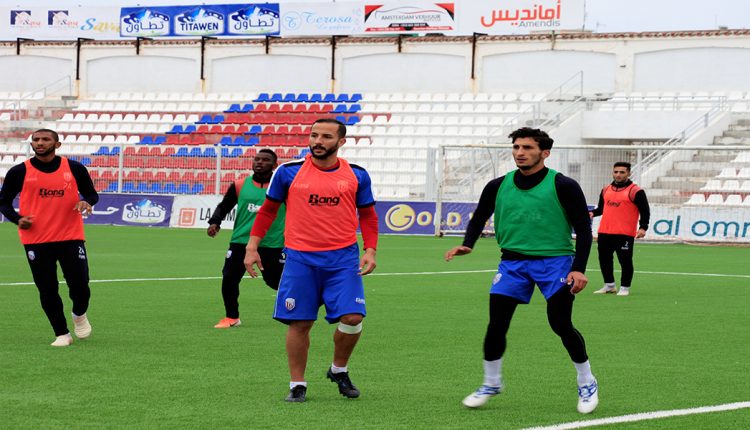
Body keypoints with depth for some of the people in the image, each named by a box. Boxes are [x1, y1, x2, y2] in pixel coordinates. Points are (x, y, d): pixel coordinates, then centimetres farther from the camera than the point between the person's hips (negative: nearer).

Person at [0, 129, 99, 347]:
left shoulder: (74, 168, 2)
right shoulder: (19, 172, 0)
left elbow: (91, 194, 13)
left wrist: (86, 202, -11)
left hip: (71, 238, 0)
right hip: (36, 241, 0)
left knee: (79, 285, -3)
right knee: (47, 290, 1)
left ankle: (80, 315, 32)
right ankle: (62, 334, 18)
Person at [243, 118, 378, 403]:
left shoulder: (357, 175, 4)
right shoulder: (288, 172, 1)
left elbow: (368, 216, 13)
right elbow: (268, 210, 11)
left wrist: (370, 250, 0)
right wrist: (252, 246, 6)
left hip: (343, 258, 1)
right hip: (300, 259, 0)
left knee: (352, 318, -10)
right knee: (299, 323, 0)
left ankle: (339, 370, 17)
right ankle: (297, 385, 16)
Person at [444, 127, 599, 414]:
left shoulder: (563, 186, -7)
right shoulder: (498, 187, 4)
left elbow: (583, 229, -3)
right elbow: (479, 217, 20)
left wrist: (579, 269, -13)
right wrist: (467, 244, 1)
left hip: (555, 261, -3)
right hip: (513, 261, 4)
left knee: (561, 325, -9)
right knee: (496, 325, -3)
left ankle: (587, 384, 12)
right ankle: (491, 383, 18)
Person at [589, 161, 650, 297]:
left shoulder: (635, 191, -4)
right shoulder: (606, 190, 14)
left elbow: (645, 211, -5)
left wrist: (643, 227, -17)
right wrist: (593, 213, 2)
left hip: (625, 234, -6)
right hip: (605, 232, 6)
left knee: (625, 260, -3)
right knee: (604, 259, 12)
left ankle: (624, 288, 9)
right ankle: (609, 285, 25)